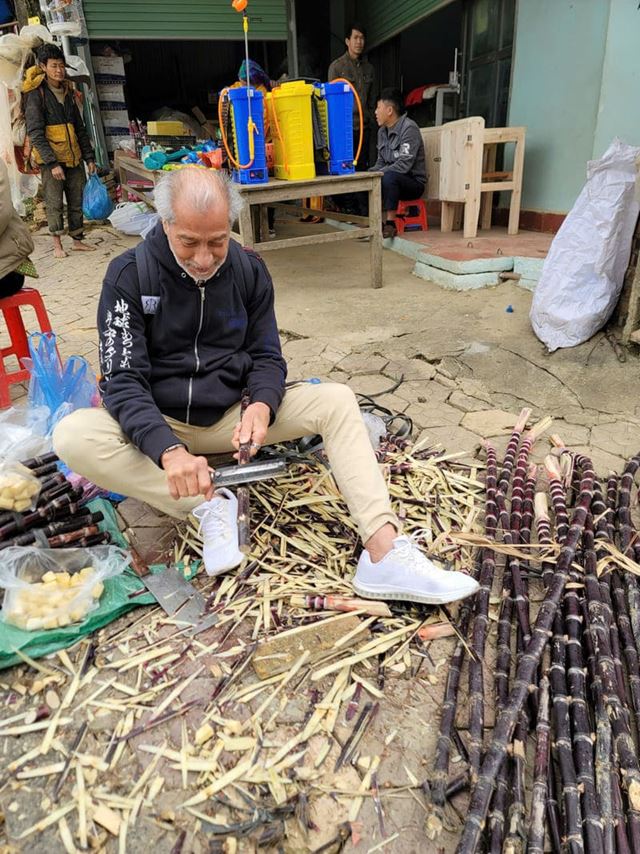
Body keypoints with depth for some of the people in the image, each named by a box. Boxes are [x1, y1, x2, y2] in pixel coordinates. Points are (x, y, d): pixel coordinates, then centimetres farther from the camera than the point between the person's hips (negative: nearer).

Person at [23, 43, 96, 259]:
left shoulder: (67, 92, 14)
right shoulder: (36, 95, -6)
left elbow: (80, 128, 19)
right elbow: (35, 134, -11)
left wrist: (89, 157, 12)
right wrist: (52, 163, -19)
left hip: (74, 158, 6)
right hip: (51, 160, -6)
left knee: (77, 201, 7)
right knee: (54, 203, -2)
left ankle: (77, 240, 17)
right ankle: (57, 244, 5)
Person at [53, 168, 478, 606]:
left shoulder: (249, 269, -2)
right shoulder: (129, 275, -12)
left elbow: (266, 357, 1)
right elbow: (123, 381, -17)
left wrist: (261, 406, -23)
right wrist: (169, 450, -35)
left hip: (232, 416, 2)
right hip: (158, 425, -1)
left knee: (337, 401, -18)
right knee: (72, 437, -30)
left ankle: (384, 555, -29)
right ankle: (209, 506, -21)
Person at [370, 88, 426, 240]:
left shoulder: (409, 128, -16)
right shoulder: (382, 131, 9)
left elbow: (404, 164, -25)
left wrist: (377, 174, -26)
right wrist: (369, 173, -8)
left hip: (414, 182, -8)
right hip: (393, 180, 8)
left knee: (388, 177, -36)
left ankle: (390, 224, -27)